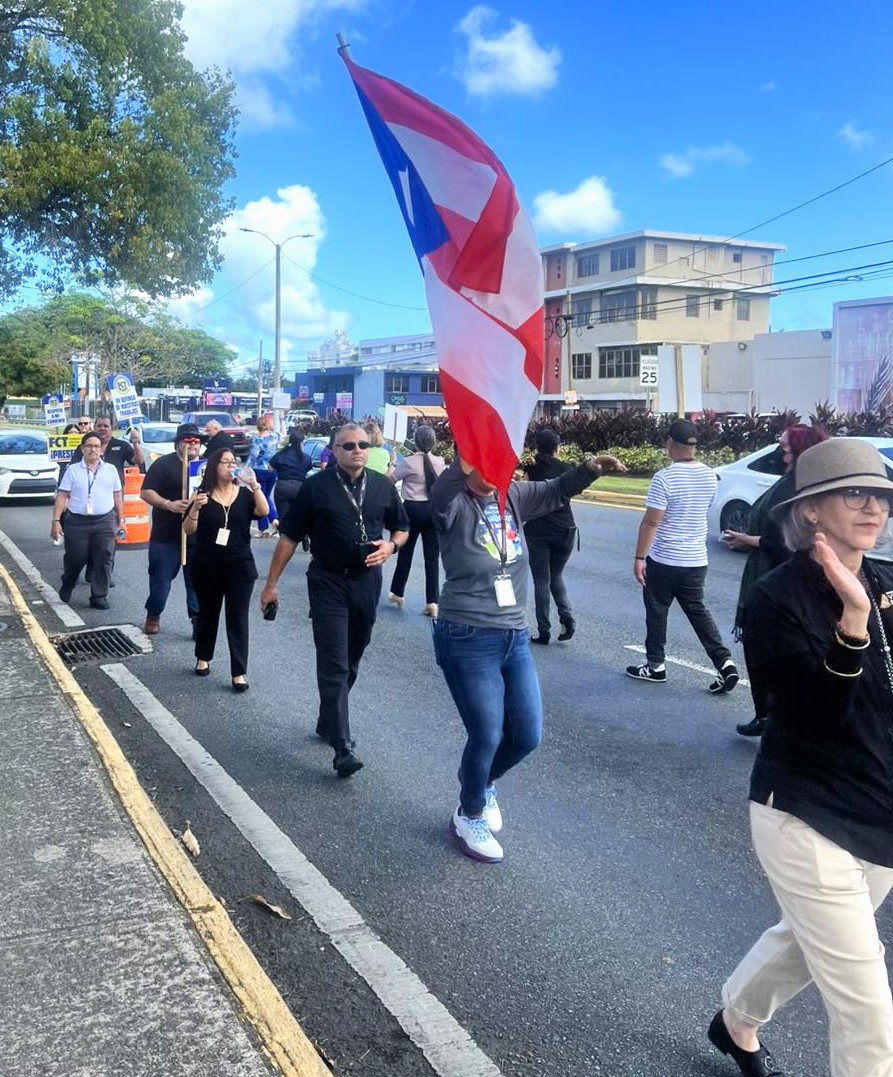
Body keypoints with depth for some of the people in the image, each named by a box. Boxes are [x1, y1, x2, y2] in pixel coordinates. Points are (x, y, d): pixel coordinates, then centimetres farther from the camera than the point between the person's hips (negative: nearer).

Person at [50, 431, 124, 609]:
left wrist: (121, 519, 12)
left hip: (105, 522, 1)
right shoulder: (73, 470, 3)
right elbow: (62, 496, 0)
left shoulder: (111, 470, 9)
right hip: (78, 521, -1)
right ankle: (66, 587, 32)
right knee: (75, 559, 4)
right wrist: (56, 520, -7)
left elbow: (117, 496, 14)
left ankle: (99, 597, 7)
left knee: (103, 560, -2)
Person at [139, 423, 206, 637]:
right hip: (166, 536, -3)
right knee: (160, 579, 7)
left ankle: (198, 620, 12)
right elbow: (146, 492, -7)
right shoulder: (164, 464, -3)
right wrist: (169, 504, -20)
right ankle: (153, 616, 25)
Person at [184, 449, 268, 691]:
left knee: (238, 617, -2)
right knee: (208, 612, 16)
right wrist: (195, 509, -21)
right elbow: (188, 530, -4)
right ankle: (203, 658, 36)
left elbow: (263, 511, -17)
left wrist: (255, 485, -25)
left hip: (240, 566, 0)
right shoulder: (203, 494, -1)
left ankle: (239, 673, 1)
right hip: (207, 566, 0)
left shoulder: (245, 494, 1)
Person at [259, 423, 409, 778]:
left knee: (351, 661, 15)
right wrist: (271, 583, -4)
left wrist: (391, 545, -8)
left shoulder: (382, 486, 4)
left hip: (367, 581, 4)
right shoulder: (316, 487, -6)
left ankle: (328, 722, 35)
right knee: (334, 664, -9)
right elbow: (289, 537, -3)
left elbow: (402, 528, 15)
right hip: (328, 582, -4)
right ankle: (343, 747, -12)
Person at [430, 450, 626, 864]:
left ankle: (481, 780, 42)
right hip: (467, 640, -6)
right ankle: (469, 816, 28)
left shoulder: (513, 498, 5)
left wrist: (589, 468, -16)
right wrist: (466, 462, -54)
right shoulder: (454, 506, -13)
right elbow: (440, 493, -34)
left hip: (514, 638, 6)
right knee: (487, 734, 1)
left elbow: (557, 491, 4)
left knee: (528, 735, 10)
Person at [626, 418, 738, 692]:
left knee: (657, 611, 10)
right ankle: (724, 662, 3)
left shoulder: (665, 478, -19)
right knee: (697, 610, 14)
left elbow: (651, 522, -19)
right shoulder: (709, 475, 2)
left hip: (664, 560, -6)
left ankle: (655, 665, 19)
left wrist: (639, 557, -13)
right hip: (697, 559, 6)